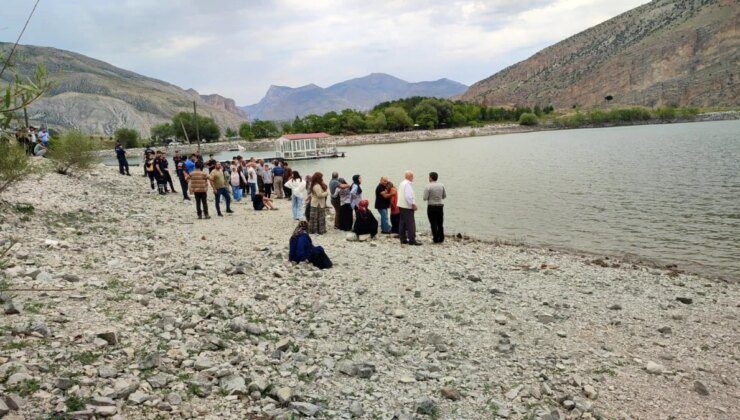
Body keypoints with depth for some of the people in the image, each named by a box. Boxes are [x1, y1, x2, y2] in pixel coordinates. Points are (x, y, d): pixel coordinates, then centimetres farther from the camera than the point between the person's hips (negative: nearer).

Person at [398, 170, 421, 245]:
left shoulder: (402, 183, 14)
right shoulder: (407, 184, -16)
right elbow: (408, 196, -24)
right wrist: (413, 204, -15)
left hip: (401, 205, 10)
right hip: (407, 206, -10)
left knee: (403, 223, 12)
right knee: (411, 223, -8)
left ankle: (403, 239, 17)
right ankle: (412, 240, -8)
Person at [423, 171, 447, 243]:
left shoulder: (428, 187, -12)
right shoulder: (441, 185, 2)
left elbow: (425, 198, -13)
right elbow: (444, 196, 9)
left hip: (431, 207, -4)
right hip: (440, 206, 4)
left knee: (433, 224, 4)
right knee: (440, 224, 13)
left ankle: (436, 239, 6)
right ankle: (441, 239, 15)